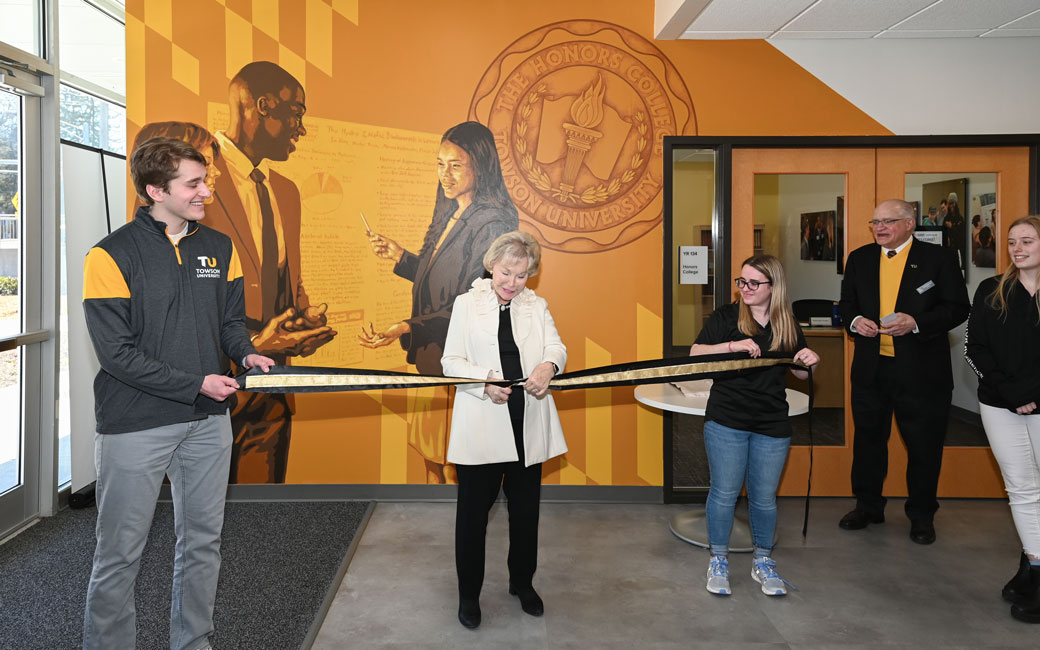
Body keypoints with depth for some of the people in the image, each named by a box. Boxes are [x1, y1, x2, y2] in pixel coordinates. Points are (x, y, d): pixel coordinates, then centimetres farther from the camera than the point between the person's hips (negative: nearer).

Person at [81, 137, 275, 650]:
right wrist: (197, 384, -16)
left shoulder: (220, 248, 7)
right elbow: (117, 353, -14)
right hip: (135, 427, -5)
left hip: (208, 422, 5)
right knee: (120, 553, 5)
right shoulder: (112, 256, -10)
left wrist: (245, 353, -6)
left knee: (203, 541, 15)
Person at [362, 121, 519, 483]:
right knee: (432, 456, 17)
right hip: (434, 357, 9)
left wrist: (408, 328, -31)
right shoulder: (451, 215, 12)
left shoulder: (492, 223, -17)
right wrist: (400, 257, 7)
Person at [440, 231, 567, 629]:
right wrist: (486, 382, -22)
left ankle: (522, 583, 36)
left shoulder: (537, 307, 9)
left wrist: (548, 365, -29)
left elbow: (556, 347, -5)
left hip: (527, 426, 3)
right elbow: (451, 361, -3)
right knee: (473, 513, 6)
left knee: (525, 510, 15)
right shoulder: (467, 304, 2)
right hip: (480, 428, -2)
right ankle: (469, 594, 25)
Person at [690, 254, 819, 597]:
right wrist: (732, 346, -23)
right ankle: (718, 560, 21)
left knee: (764, 497, 11)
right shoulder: (727, 315, -3)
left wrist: (810, 362, -8)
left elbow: (800, 373, 14)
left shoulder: (788, 324, 6)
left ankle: (763, 561, 29)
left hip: (772, 426, 3)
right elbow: (696, 353, -9)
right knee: (724, 492, 3)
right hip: (726, 421, -2)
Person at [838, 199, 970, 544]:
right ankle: (867, 506, 28)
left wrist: (915, 323, -20)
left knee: (924, 445, 7)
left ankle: (922, 515, 23)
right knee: (868, 438, 12)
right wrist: (855, 320, -8)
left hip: (922, 370, -3)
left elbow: (957, 308, -5)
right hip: (870, 368, 3)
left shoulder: (938, 258, -2)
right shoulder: (859, 258, 9)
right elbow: (847, 303, 15)